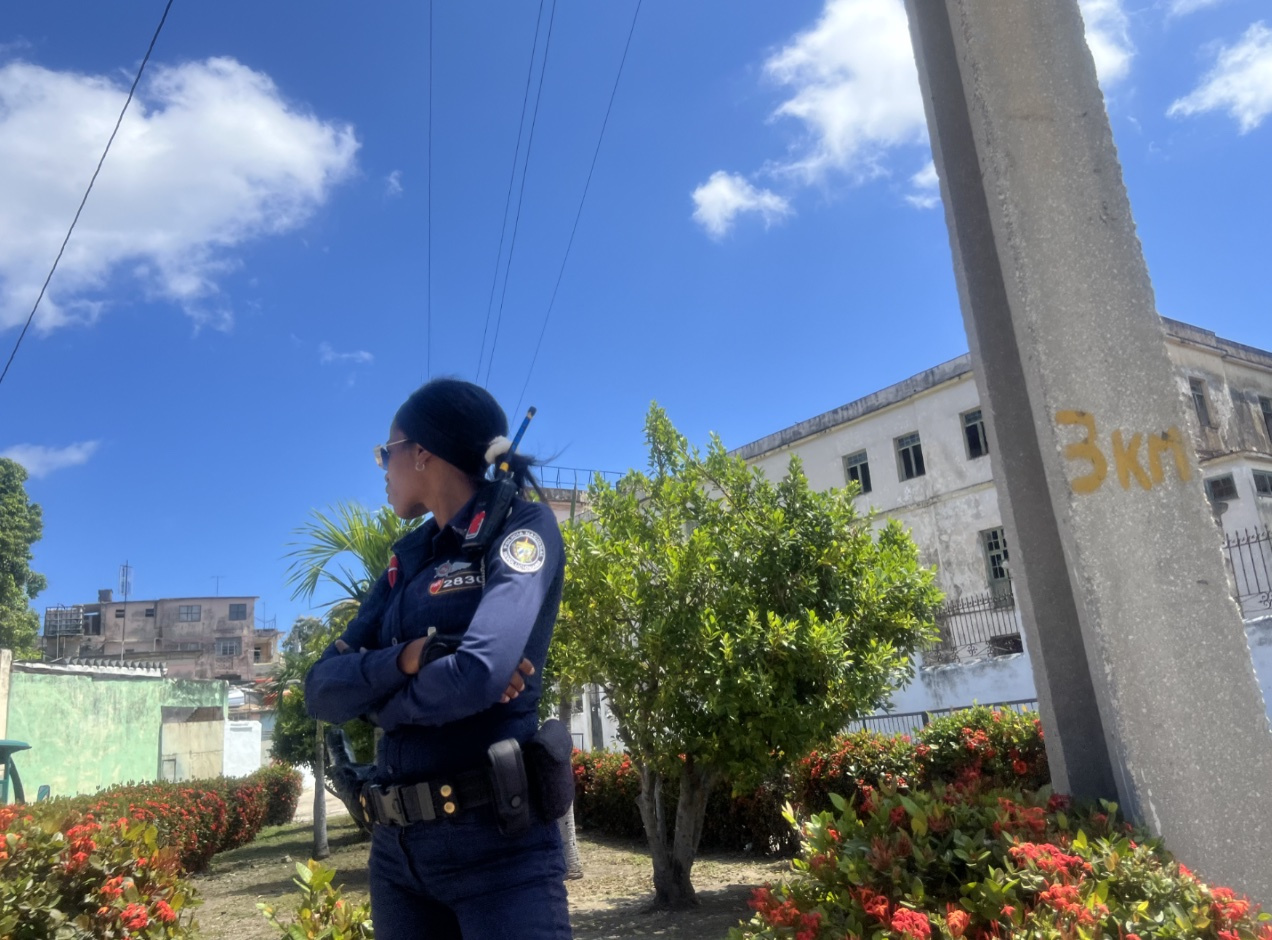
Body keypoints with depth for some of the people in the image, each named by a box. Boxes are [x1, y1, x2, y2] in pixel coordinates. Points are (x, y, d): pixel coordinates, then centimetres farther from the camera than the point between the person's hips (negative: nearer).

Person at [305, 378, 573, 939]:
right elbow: (322, 690, 4)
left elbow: (481, 674, -24)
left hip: (496, 839, -6)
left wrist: (374, 699, -4)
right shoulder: (408, 559, 11)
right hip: (395, 844, 7)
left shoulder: (521, 527, -9)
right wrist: (407, 659, -17)